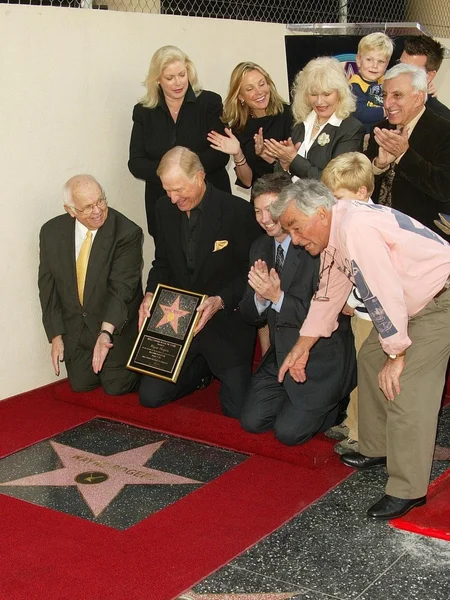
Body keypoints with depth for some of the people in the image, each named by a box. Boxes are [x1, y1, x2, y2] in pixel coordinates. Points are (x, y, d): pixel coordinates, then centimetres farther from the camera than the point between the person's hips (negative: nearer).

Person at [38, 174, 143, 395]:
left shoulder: (128, 233, -21)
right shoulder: (52, 232, -8)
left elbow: (121, 288, -25)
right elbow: (48, 285, 0)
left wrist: (106, 333, -37)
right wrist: (56, 336, -4)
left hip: (117, 322, -3)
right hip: (74, 325, 4)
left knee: (116, 385, -8)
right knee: (81, 384, 2)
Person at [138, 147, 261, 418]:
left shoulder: (239, 211, -15)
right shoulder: (165, 208, 1)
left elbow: (252, 271, -11)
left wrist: (221, 301, -25)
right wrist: (151, 294, -6)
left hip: (226, 323, -4)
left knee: (238, 410, -8)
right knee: (150, 396, -3)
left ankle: (222, 372, 27)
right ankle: (201, 370, 25)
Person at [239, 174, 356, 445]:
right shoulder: (260, 247, 4)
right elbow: (250, 315, 4)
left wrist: (277, 297, -28)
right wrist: (260, 296, -18)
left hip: (321, 361, -7)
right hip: (281, 356, 7)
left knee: (288, 432, -9)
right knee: (252, 421, 0)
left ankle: (335, 404, 18)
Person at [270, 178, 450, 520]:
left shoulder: (356, 229, -28)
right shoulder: (334, 235, 4)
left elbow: (384, 293, -29)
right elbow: (330, 293, 15)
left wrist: (397, 354, -20)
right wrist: (302, 347, 16)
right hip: (414, 301, 11)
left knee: (406, 389, -14)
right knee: (371, 357, 18)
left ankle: (408, 490, -5)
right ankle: (377, 449, 29)